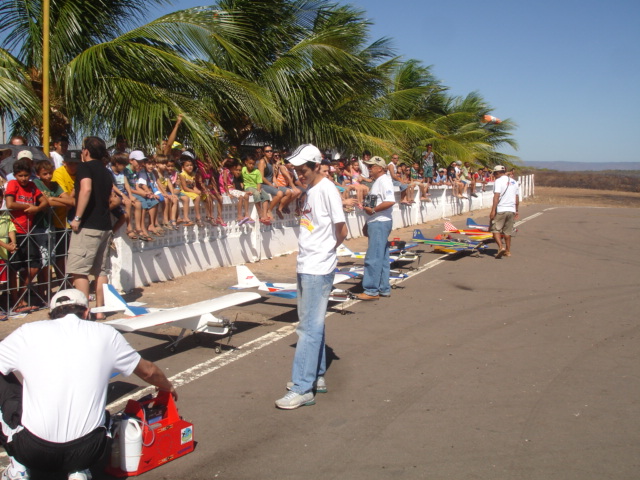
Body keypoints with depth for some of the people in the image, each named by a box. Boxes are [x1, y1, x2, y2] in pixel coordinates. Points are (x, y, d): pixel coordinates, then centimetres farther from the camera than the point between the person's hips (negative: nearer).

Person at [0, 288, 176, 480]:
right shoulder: (106, 334, 5)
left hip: (32, 452, -1)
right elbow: (147, 371, 19)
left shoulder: (28, 333, 1)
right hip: (86, 453, 1)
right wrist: (168, 387, 40)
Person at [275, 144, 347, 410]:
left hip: (318, 269, -9)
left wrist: (327, 249, 2)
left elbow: (342, 231, -13)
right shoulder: (309, 191, 13)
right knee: (310, 325, 16)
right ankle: (317, 376, 27)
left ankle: (302, 388, -2)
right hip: (306, 266, 9)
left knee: (310, 328, -7)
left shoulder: (327, 190, -14)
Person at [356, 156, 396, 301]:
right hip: (375, 223, 11)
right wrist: (368, 223, 23)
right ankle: (384, 289, 19)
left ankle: (371, 291, -6)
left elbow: (390, 201, -26)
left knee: (373, 258, -9)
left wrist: (372, 210, -20)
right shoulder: (376, 181, 18)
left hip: (380, 224, -11)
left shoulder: (384, 180, -12)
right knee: (382, 258, 13)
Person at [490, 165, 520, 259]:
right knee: (507, 231, 13)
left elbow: (496, 196, -16)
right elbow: (517, 199, 16)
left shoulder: (498, 181, -7)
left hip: (500, 210, -6)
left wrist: (493, 210, -18)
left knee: (495, 229, -2)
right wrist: (516, 211, 23)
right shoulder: (514, 182, 14)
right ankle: (508, 251, 16)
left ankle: (501, 247, -19)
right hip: (511, 210, 7)